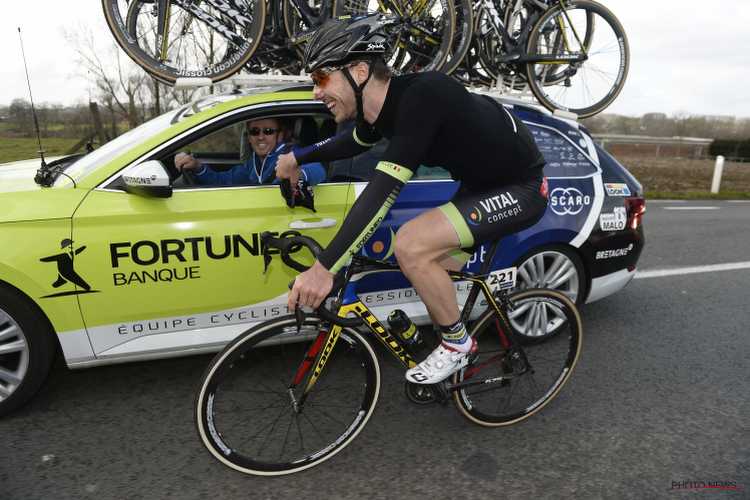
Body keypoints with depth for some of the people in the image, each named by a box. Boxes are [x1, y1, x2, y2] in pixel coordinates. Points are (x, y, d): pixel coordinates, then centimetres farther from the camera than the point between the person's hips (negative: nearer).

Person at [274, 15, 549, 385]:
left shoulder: (420, 96, -30)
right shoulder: (384, 105, -2)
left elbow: (383, 191, -38)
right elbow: (355, 141, 21)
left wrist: (324, 269, -39)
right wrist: (297, 158, 28)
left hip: (521, 189, -9)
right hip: (481, 182, 9)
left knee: (410, 244, -25)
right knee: (430, 277, 9)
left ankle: (457, 344, -1)